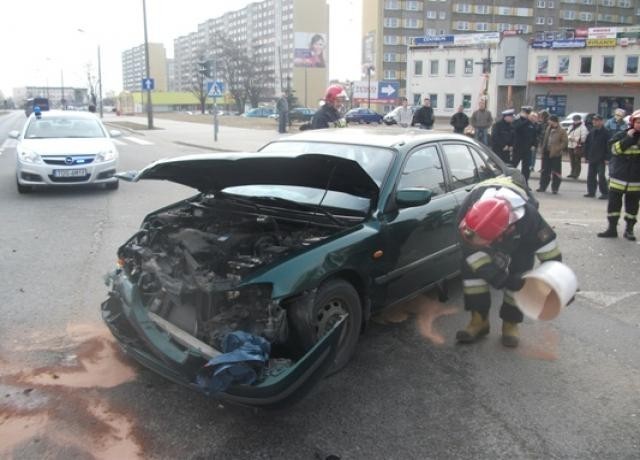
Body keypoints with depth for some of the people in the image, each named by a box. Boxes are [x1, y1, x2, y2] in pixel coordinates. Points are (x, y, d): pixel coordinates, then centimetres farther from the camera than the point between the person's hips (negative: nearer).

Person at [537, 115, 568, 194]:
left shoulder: (561, 131, -7)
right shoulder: (548, 129, 13)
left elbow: (565, 142, -11)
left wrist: (557, 149, -18)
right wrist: (542, 149, 9)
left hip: (555, 154, -6)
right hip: (546, 152, 6)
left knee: (556, 172, 0)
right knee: (545, 171, 12)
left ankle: (555, 188, 6)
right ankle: (542, 186, 21)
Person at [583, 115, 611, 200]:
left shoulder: (606, 133, -7)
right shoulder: (591, 132, 10)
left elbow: (609, 146, -10)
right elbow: (586, 144, 15)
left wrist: (607, 158, -14)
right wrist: (586, 156, 12)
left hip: (601, 159, -6)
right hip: (592, 158, 6)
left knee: (601, 176, -7)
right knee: (590, 176, 8)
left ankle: (605, 193, 2)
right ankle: (591, 192, 17)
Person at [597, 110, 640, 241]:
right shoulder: (621, 136, 1)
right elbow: (616, 148, -14)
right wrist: (629, 138, -18)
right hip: (618, 178, -1)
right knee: (613, 203, 2)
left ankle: (629, 229, 17)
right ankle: (612, 228, 11)